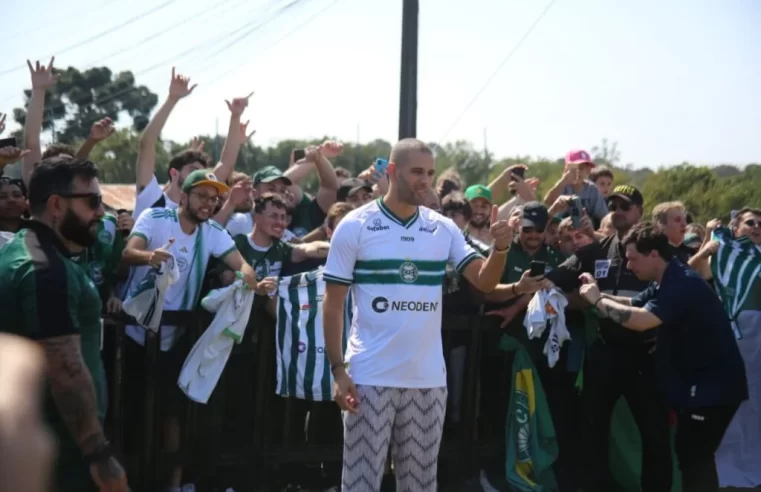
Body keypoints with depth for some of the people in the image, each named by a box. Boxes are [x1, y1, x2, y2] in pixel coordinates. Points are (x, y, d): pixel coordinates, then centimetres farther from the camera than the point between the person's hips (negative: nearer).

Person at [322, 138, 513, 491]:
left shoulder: (444, 229, 5)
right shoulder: (354, 226, -4)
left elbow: (485, 281, 2)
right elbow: (333, 302, -3)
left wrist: (500, 248, -19)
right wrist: (338, 369, -10)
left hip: (429, 379, 3)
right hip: (370, 377, -3)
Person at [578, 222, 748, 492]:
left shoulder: (682, 284, -25)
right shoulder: (667, 282, 9)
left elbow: (640, 320, -36)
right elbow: (633, 304, 14)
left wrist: (598, 300, -22)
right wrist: (600, 294, -3)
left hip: (712, 385, -10)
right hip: (698, 383, 10)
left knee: (693, 457, -7)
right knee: (691, 453, 16)